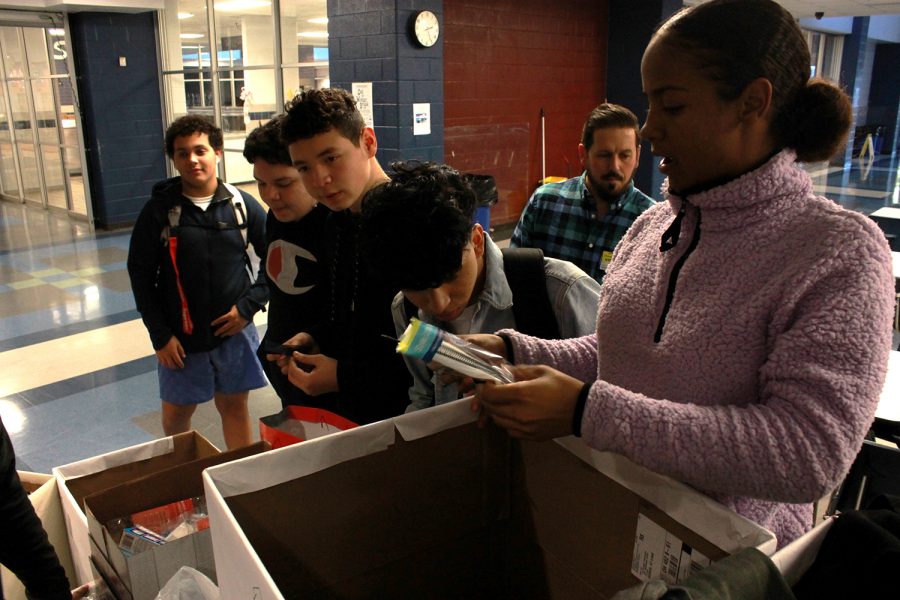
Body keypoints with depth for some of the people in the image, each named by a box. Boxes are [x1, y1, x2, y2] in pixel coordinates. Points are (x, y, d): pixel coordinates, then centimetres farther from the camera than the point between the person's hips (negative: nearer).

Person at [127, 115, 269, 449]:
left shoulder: (242, 205, -3)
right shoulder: (159, 210, -6)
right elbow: (141, 274, -2)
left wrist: (250, 305, -8)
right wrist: (160, 335, -5)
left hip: (234, 331, 0)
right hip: (180, 336, 0)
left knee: (234, 406, 13)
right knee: (176, 412, 13)